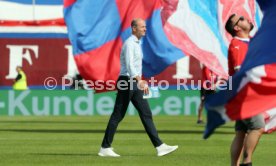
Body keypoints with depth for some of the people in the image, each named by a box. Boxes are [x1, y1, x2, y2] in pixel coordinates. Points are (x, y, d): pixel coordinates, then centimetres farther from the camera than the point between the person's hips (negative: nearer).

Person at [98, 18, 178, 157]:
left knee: (146, 114, 3)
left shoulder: (137, 44, 17)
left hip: (135, 84, 9)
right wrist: (139, 81, -38)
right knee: (118, 116, -4)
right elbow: (129, 64, -27)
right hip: (127, 82, -9)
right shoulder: (129, 43, -13)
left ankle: (159, 147, -1)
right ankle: (105, 148, 3)